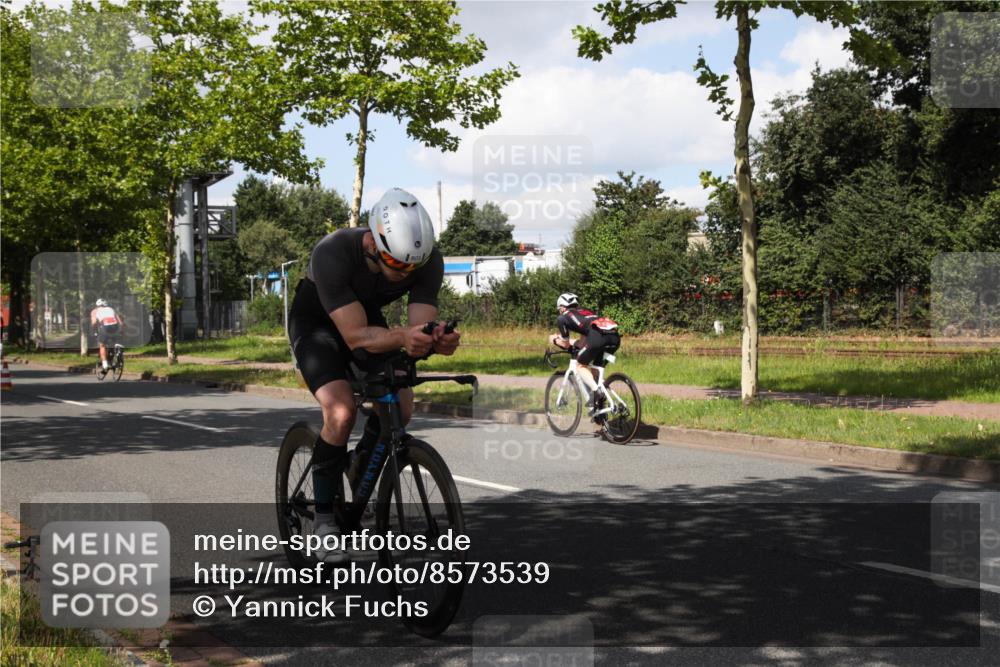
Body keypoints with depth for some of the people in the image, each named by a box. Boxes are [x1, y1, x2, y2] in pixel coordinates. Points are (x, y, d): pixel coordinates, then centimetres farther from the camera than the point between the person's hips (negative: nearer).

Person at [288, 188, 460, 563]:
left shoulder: (429, 260, -27)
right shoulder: (333, 254, -39)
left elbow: (421, 326, -27)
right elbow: (356, 336, -41)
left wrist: (436, 341, -50)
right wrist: (402, 337, -58)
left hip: (368, 316, 5)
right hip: (318, 323, -4)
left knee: (400, 408, -13)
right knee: (341, 411, -25)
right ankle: (325, 518, -10)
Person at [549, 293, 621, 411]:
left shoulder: (562, 318, 20)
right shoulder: (585, 312, 39)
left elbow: (566, 344, 24)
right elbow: (583, 342, 39)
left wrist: (554, 340, 45)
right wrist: (562, 339, 53)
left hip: (598, 336, -6)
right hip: (615, 336, 6)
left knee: (581, 366, 15)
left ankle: (595, 389, -10)